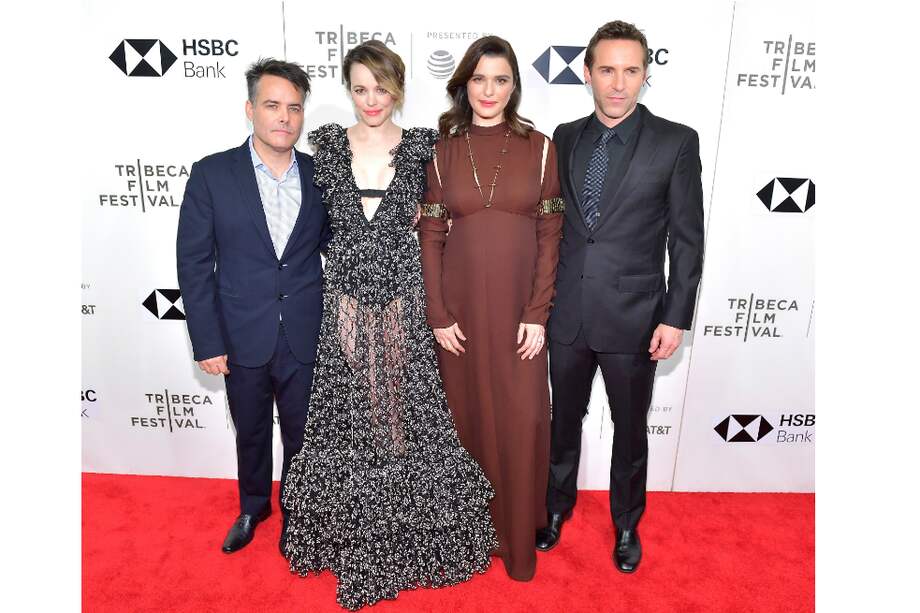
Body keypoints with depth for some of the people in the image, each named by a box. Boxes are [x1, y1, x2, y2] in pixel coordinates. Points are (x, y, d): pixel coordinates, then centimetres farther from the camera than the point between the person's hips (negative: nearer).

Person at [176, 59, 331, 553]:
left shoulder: (319, 175, -1)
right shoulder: (212, 174, -6)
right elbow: (193, 262, -6)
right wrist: (207, 342, -8)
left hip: (306, 340, 1)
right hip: (244, 340, 0)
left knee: (301, 435, 15)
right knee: (251, 433, 19)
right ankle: (253, 506, 46)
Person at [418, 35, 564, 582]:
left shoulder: (539, 147, 2)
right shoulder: (442, 150, 3)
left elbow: (550, 234, -1)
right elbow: (431, 236, 1)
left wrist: (538, 313, -8)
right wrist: (438, 314, -5)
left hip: (519, 306, 0)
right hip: (462, 305, 1)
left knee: (521, 421, 5)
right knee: (471, 414, 11)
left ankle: (519, 540, 25)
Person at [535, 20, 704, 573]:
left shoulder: (676, 141, -7)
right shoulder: (565, 138, 3)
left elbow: (687, 238, -5)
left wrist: (676, 317, -10)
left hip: (634, 318, -2)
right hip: (567, 314, 3)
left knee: (630, 430, 15)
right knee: (564, 420, 19)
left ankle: (627, 524, 40)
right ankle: (559, 505, 44)